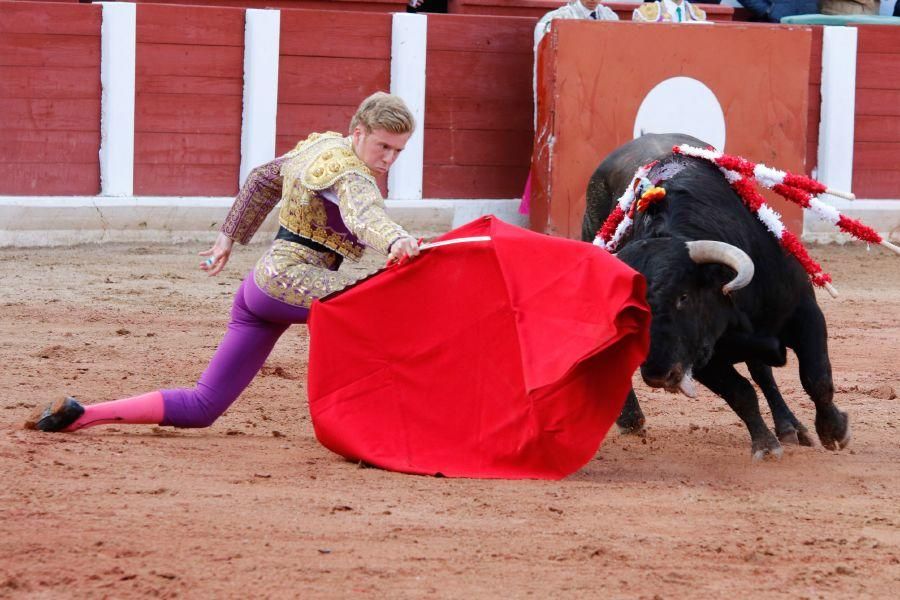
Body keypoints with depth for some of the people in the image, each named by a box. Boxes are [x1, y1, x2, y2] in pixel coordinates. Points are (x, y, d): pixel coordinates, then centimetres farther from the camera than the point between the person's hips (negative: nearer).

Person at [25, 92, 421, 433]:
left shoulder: (318, 147, 15)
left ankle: (77, 415, 1)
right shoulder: (350, 173, -13)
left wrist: (230, 236, 38)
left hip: (260, 283, 9)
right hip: (290, 281, -9)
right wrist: (395, 241, -56)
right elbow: (363, 214, -36)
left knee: (200, 408, 6)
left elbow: (262, 180, 30)